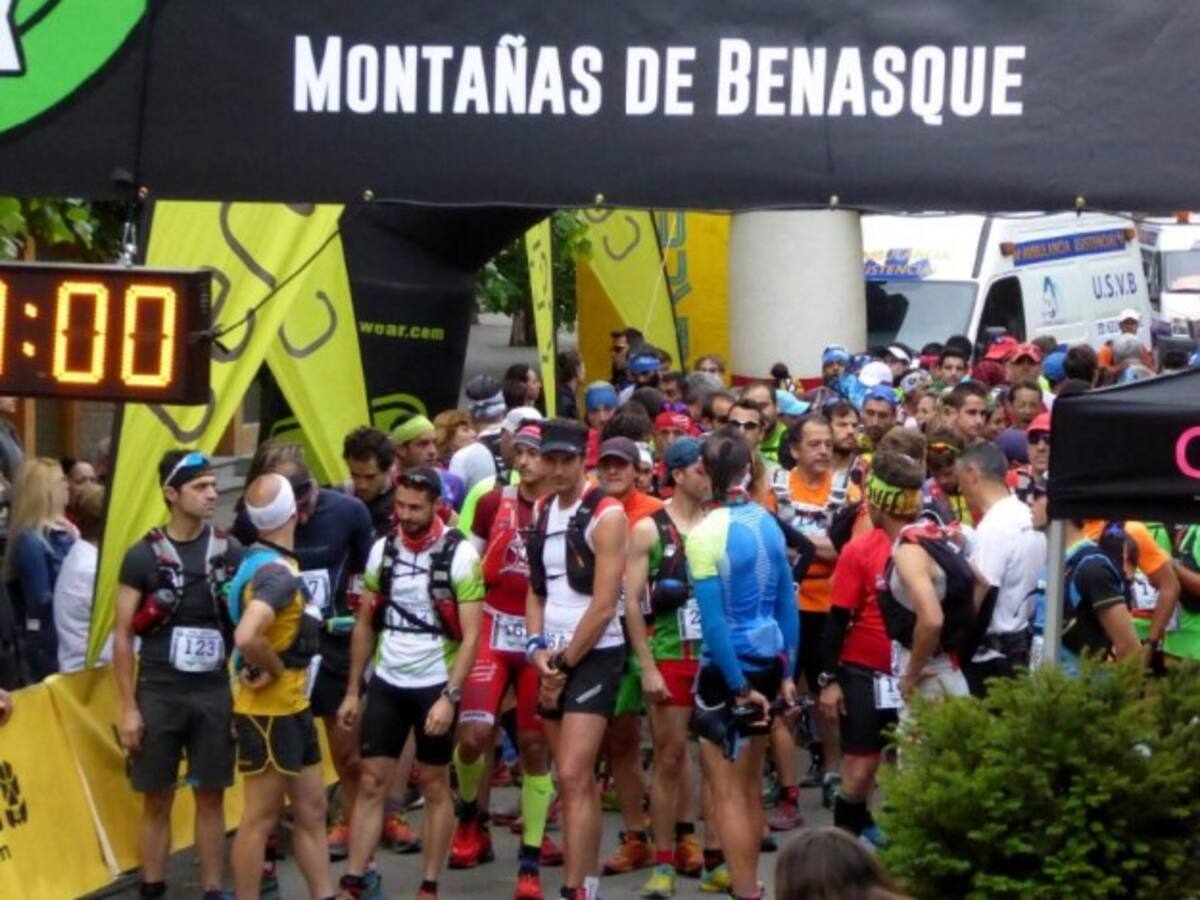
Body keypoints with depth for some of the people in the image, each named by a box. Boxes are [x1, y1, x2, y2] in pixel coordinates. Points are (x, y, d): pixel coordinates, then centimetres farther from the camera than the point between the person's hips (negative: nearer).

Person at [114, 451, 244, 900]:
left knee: (211, 797, 7)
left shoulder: (230, 551, 2)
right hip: (158, 693, -2)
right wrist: (128, 707, -5)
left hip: (214, 693, 2)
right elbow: (122, 636, -2)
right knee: (157, 801, 5)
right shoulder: (144, 556, -4)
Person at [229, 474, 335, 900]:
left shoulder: (267, 561, 8)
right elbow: (246, 637, -38)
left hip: (292, 707, 10)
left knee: (311, 810, 15)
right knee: (260, 817, -1)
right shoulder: (277, 573, -23)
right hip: (268, 712, -10)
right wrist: (273, 669, -19)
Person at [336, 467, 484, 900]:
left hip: (435, 686, -4)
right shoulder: (382, 549, 2)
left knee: (435, 788, 6)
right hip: (386, 683, 4)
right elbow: (365, 624, 10)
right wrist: (353, 690, 8)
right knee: (371, 783, 3)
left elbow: (470, 636, -13)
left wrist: (449, 696, -21)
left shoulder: (460, 555, -11)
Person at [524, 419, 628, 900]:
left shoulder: (606, 515, -12)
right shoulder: (541, 511, 10)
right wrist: (538, 648, -2)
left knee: (573, 777, -14)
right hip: (554, 659, 7)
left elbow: (603, 608, -14)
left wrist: (565, 663, -10)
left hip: (594, 657, -7)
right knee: (576, 778, 12)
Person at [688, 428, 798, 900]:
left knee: (727, 791, -1)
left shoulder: (706, 534, -16)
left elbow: (713, 620, -19)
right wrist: (786, 674, 13)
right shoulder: (768, 523, 3)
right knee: (750, 785, 18)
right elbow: (787, 604, 8)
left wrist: (739, 686, -13)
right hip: (768, 660, 7)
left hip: (729, 666, -7)